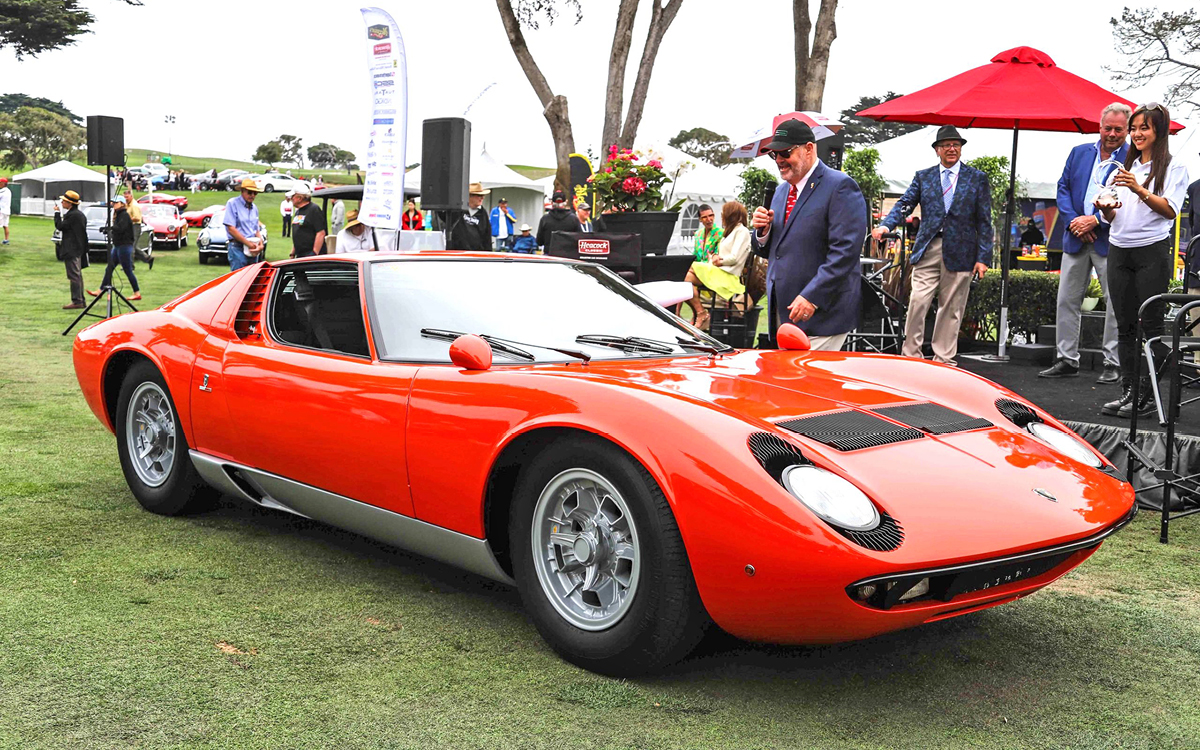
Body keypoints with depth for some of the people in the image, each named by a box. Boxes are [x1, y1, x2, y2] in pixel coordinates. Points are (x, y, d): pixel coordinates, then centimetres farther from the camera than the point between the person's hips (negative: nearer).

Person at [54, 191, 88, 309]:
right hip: (79, 249, 10)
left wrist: (57, 213, -5)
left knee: (74, 276, -9)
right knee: (77, 275, 14)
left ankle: (76, 301, -9)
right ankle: (80, 300, 18)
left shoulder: (72, 215, -16)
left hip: (72, 250, -10)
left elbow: (60, 226, -12)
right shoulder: (80, 214, 13)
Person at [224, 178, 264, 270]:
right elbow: (231, 229, -11)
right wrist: (248, 243, -13)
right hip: (237, 248, -7)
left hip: (252, 250, 7)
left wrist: (260, 244, 0)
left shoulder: (254, 208, 17)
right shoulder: (232, 203, -4)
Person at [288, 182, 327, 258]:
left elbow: (321, 233, -17)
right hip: (299, 256, 9)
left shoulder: (314, 210, -10)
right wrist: (292, 253, 22)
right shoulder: (298, 211, 19)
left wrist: (314, 253, -21)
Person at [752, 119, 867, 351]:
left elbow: (845, 252, -18)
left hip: (822, 315, -8)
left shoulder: (840, 187, -9)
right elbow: (768, 251, 24)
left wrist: (811, 297, -23)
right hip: (782, 313, 8)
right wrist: (762, 230, 0)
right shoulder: (782, 191, 18)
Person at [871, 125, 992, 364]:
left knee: (951, 309, 4)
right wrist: (886, 225, -17)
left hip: (960, 253, 0)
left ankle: (943, 360, 13)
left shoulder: (977, 178, 8)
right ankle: (910, 355, 2)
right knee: (917, 301, -8)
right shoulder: (922, 177, 12)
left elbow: (984, 221, 6)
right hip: (928, 250, 0)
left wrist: (983, 257, -2)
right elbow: (905, 205, 4)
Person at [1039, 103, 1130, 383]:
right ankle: (1067, 360, 14)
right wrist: (1074, 221, -7)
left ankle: (1113, 363, 8)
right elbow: (1063, 187, 9)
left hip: (1111, 241, -4)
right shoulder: (1079, 152, 11)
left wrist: (1096, 220, -15)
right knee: (1067, 299, 6)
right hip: (1076, 238, 4)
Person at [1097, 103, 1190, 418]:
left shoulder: (1174, 167, 1)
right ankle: (1127, 391, 8)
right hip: (1119, 250, 6)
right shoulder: (1124, 167, 19)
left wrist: (1140, 191, -22)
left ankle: (1148, 395, -5)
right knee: (1125, 326, 5)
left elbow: (1170, 210, -10)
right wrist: (1105, 207, -4)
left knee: (1151, 326, -6)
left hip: (1153, 252, -6)